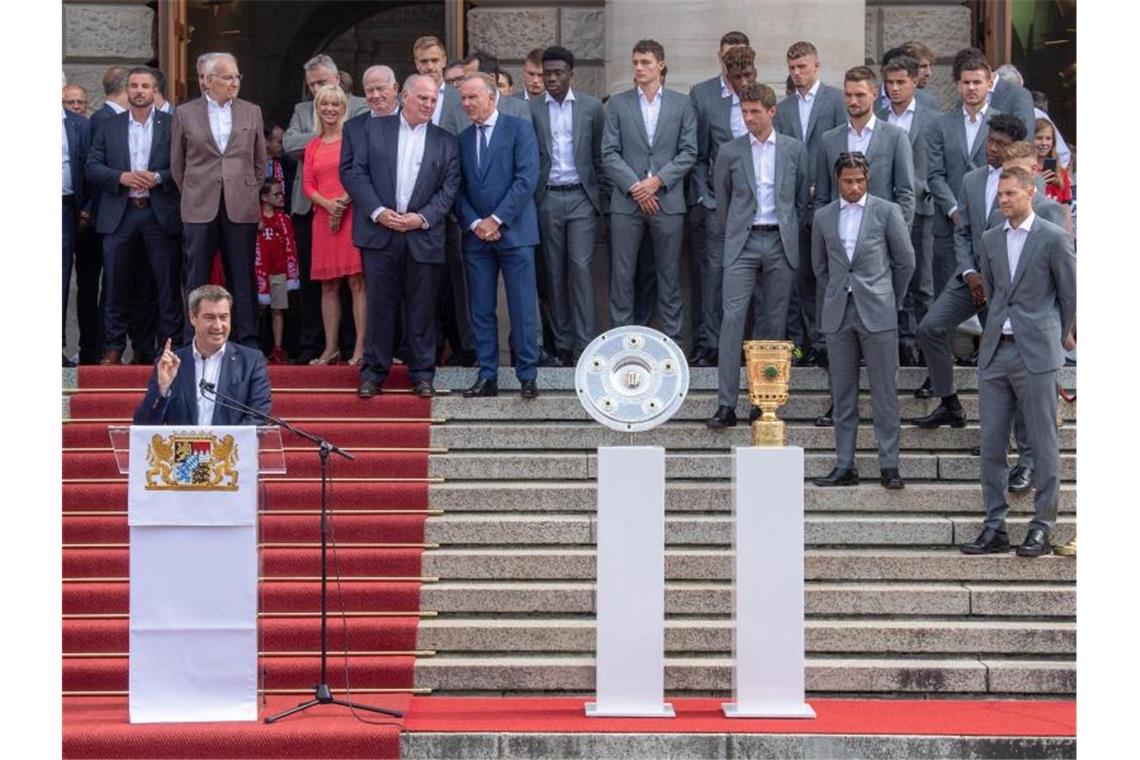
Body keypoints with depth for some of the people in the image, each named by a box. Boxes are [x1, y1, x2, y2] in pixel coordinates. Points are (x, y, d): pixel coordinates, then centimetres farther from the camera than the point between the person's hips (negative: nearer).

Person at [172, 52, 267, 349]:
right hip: (200, 209, -1)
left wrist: (249, 193, 10)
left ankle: (247, 342, 6)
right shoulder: (185, 114, 5)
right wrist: (193, 194, 8)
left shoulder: (251, 113, 9)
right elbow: (177, 163, 11)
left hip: (241, 209, 1)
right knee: (196, 280, 1)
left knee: (243, 279, 2)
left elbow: (259, 161, 15)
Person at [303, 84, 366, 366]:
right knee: (328, 286, 6)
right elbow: (308, 186, 10)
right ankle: (330, 349, 10)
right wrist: (329, 204, -8)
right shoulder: (312, 146, 16)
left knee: (357, 282, -7)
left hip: (352, 214, -5)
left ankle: (360, 348, -8)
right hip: (324, 217, 5)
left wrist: (345, 201, -14)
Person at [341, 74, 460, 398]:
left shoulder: (446, 142, 10)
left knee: (422, 308, 4)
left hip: (424, 236, 1)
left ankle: (422, 374, 12)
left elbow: (450, 187, 4)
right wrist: (378, 211, -10)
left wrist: (422, 218, -10)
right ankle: (373, 371, 10)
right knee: (380, 304, 2)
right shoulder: (373, 129, 8)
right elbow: (352, 171, 1)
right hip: (380, 232, -1)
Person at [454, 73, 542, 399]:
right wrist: (474, 223, -7)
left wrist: (497, 219, -13)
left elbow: (526, 179, -10)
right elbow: (458, 190, 9)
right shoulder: (462, 139, 12)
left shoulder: (519, 129, -1)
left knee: (523, 309, -2)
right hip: (476, 235, 4)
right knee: (481, 310, 5)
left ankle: (528, 376, 4)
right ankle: (487, 376, 11)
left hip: (513, 231, -4)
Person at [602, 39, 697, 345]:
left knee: (669, 274, 5)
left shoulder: (682, 104, 7)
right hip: (626, 201, 0)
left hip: (668, 200, 0)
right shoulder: (617, 104, 6)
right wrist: (635, 187, -9)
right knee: (622, 274, 0)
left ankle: (671, 340, 10)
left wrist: (659, 180, -10)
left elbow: (689, 152, 2)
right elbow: (609, 153, 1)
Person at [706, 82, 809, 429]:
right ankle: (726, 404, -13)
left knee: (775, 322, 4)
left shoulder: (794, 150, 5)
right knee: (732, 317, -11)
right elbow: (722, 200, 12)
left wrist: (788, 231, 10)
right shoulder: (730, 152, 5)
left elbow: (802, 198, 12)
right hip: (743, 243, -1)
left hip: (781, 243, 1)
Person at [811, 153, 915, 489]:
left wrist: (890, 300, 11)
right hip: (837, 315, 3)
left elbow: (906, 261, 7)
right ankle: (845, 466, 9)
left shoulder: (887, 211, 2)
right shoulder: (823, 217, 11)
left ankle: (889, 465, 2)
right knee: (842, 394, 5)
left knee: (885, 392, -2)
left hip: (877, 313, -3)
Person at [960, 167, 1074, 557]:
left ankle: (1042, 528, 5)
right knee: (991, 444, 5)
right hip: (995, 352, 5)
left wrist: (1051, 339, 8)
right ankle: (995, 527, 11)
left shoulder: (1054, 239, -3)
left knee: (1043, 445, -1)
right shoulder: (990, 239, 13)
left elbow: (1071, 296, 2)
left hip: (1035, 355, -5)